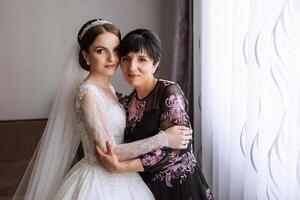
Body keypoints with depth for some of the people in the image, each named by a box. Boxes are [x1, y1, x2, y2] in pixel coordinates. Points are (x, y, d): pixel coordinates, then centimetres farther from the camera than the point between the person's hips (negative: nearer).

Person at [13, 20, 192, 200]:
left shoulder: (109, 89, 5)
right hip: (99, 183, -8)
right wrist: (163, 139, -21)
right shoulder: (88, 93, -20)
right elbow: (109, 152, -22)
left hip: (117, 178, 8)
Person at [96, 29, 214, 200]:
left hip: (179, 184, -5)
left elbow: (174, 146, -25)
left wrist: (122, 167, -28)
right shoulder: (127, 103, 2)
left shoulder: (169, 92, -17)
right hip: (146, 185, 5)